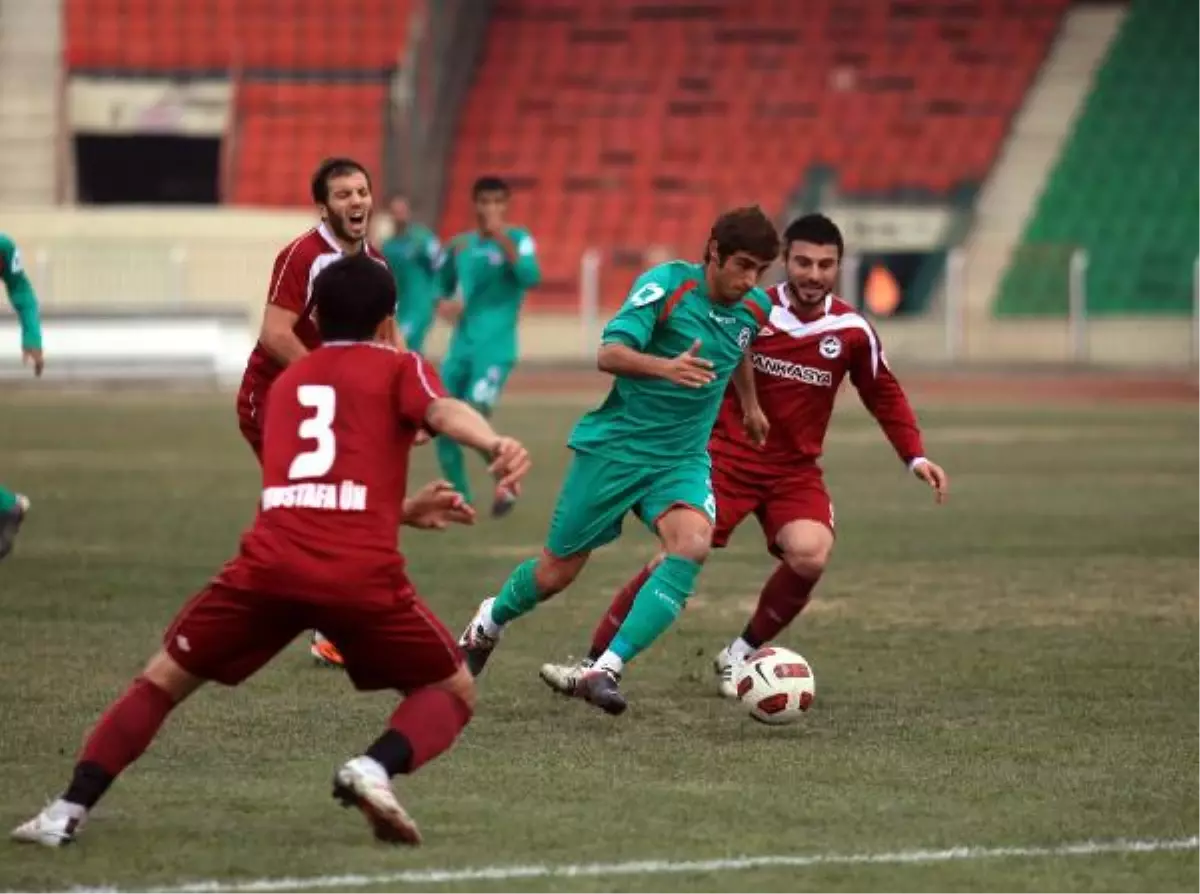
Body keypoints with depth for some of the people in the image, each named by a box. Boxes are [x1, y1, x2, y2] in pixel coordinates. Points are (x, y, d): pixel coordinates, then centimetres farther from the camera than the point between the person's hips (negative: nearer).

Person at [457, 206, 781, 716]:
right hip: (614, 446, -4)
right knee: (557, 571, 7)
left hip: (682, 459, 4)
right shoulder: (665, 285, -17)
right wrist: (665, 367, -45)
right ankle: (489, 623, 42)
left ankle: (605, 671, -29)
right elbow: (609, 354, -28)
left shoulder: (755, 308, 1)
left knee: (692, 544, -28)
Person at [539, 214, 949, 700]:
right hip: (728, 455, -2)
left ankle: (741, 655, 1)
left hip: (795, 471, 2)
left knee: (810, 556, -25)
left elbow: (885, 396, 11)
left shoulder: (852, 331, -3)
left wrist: (915, 456, 2)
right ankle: (594, 663, -7)